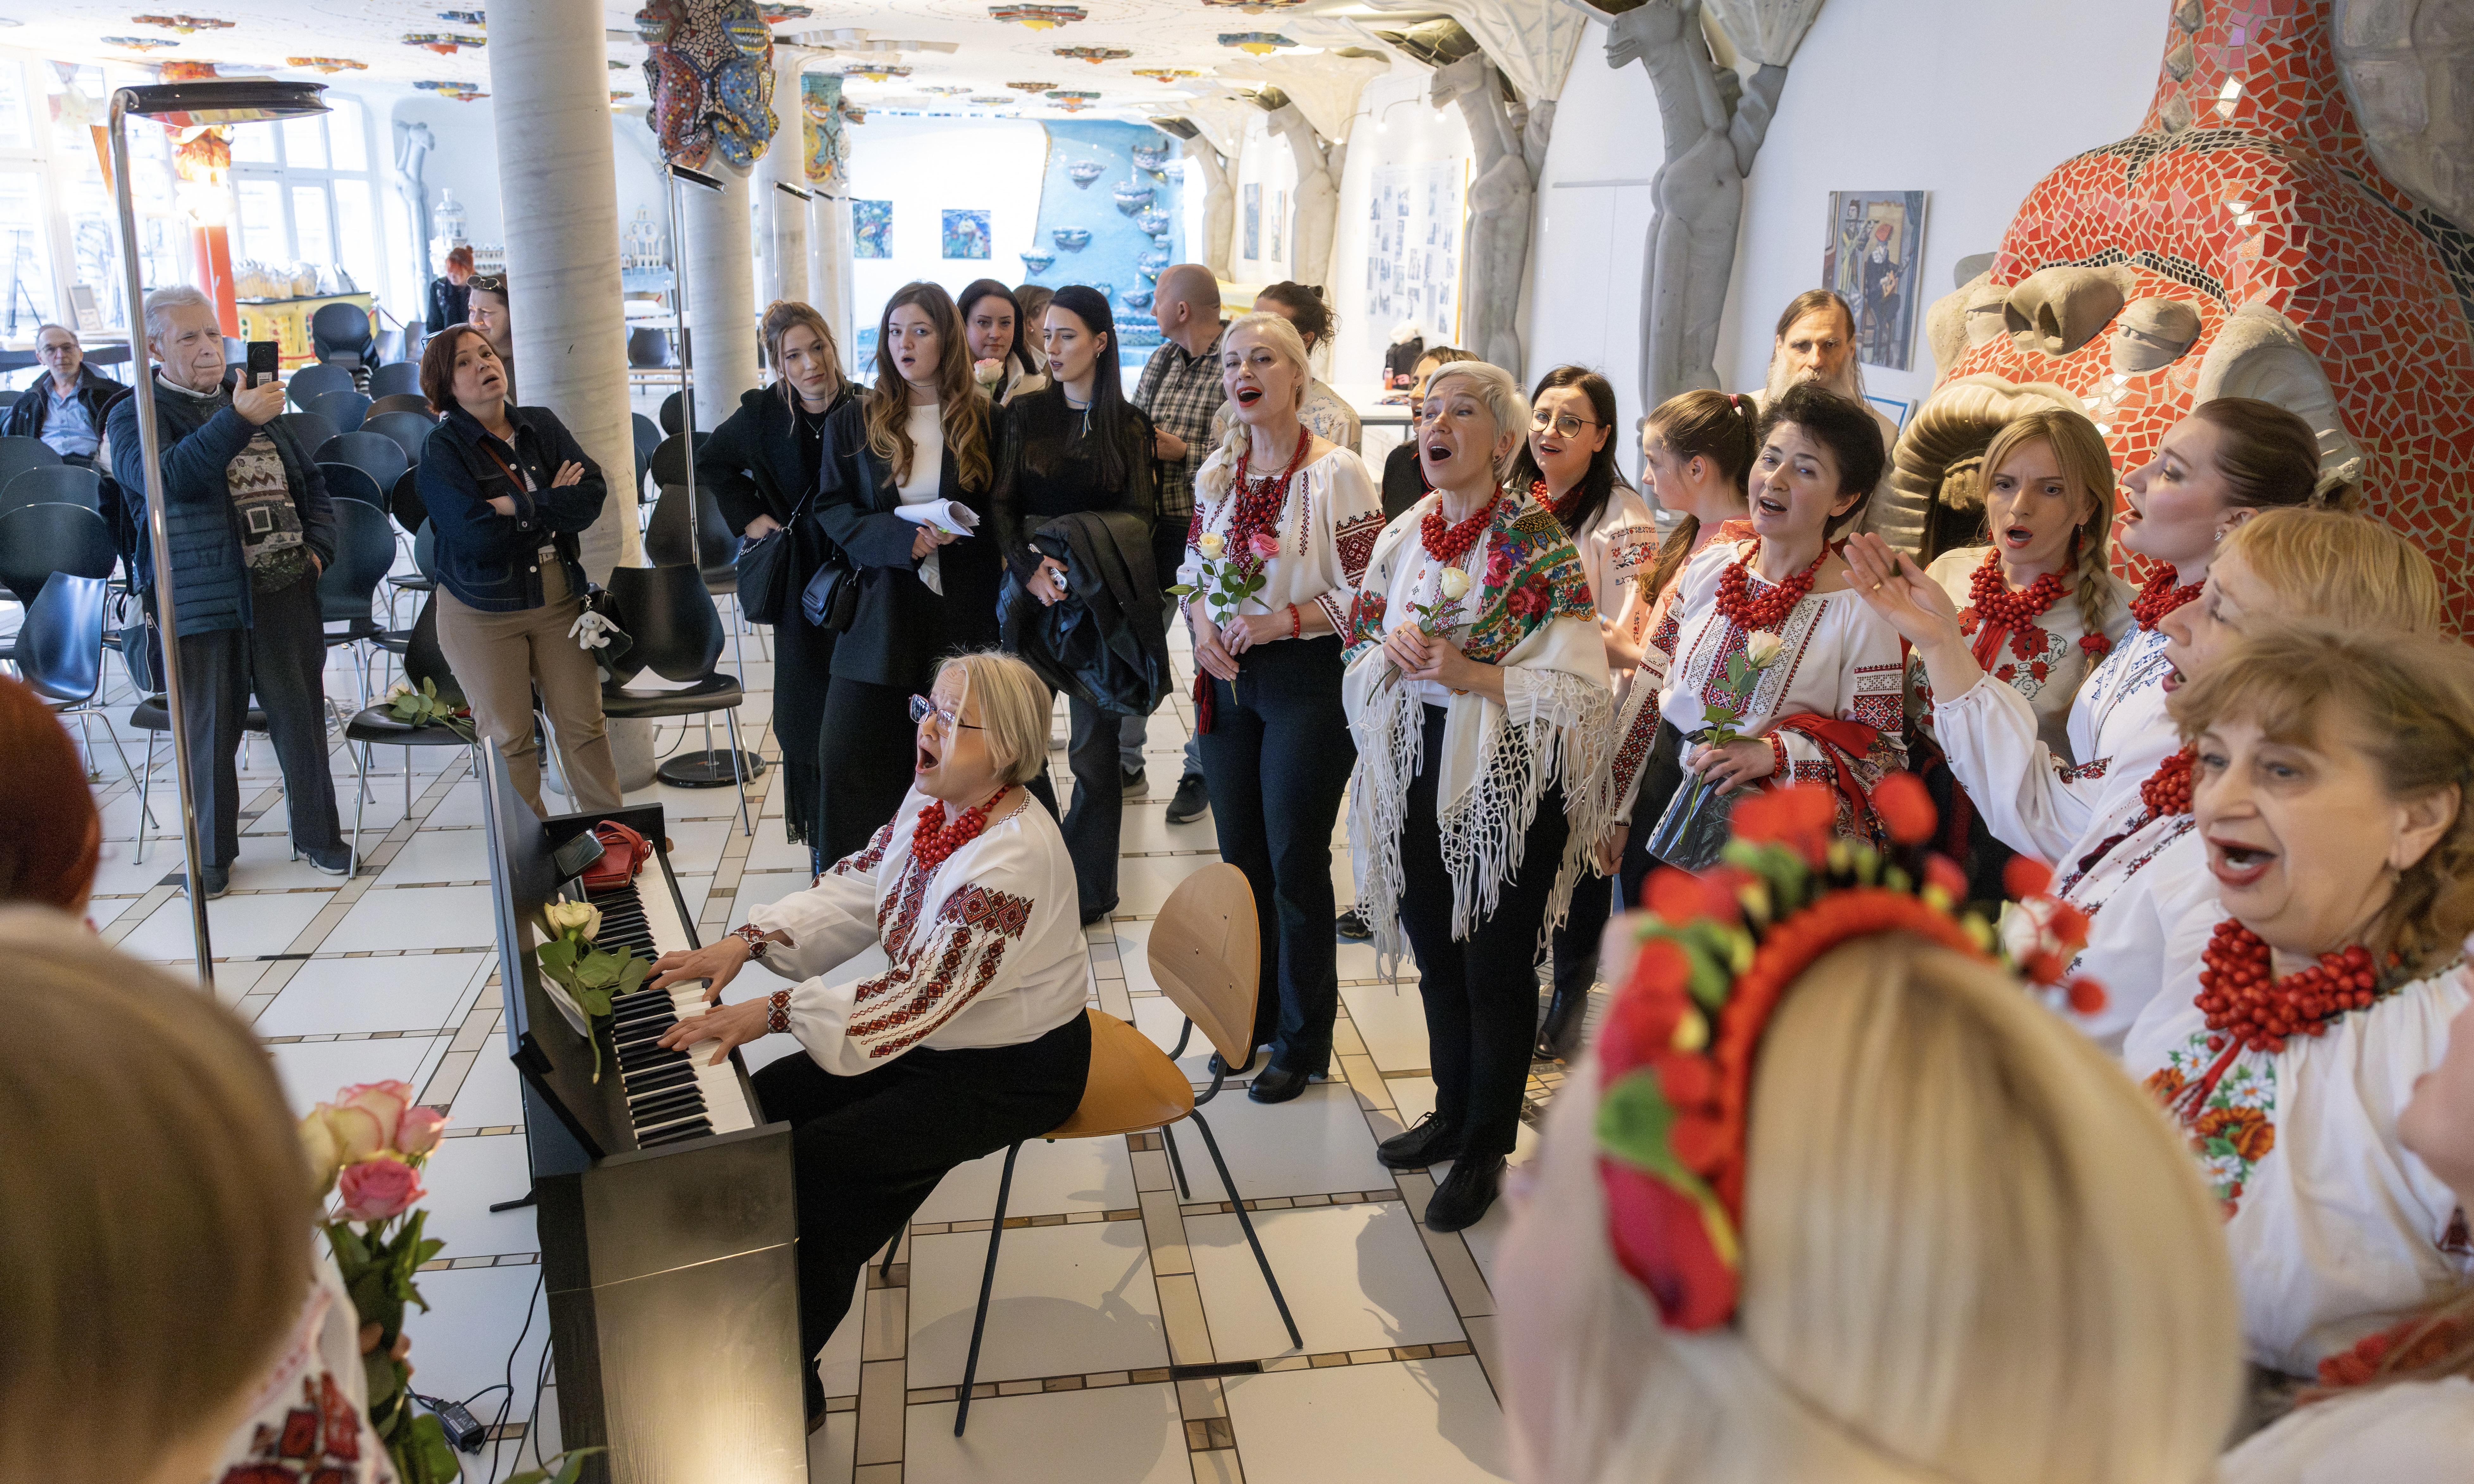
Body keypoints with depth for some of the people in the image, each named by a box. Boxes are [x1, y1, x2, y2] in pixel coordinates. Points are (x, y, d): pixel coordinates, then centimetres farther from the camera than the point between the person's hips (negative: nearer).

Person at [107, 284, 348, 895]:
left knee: (301, 713, 9)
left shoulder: (250, 397, 16)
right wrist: (236, 422, -31)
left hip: (286, 587, 4)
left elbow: (310, 476, 23)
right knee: (211, 728, 5)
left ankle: (318, 833, 23)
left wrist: (318, 545, 8)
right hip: (203, 597, -4)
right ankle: (212, 852, 19)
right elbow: (164, 477, -24)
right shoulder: (136, 416, -2)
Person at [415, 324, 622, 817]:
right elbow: (475, 534, -22)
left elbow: (592, 493, -9)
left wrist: (520, 508, -18)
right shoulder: (442, 452, -8)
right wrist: (550, 504, -12)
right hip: (483, 613, -3)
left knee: (584, 724, 6)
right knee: (508, 737, 5)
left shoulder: (543, 426, 4)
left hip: (556, 600, 3)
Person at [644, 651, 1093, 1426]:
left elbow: (917, 999, -31)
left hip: (1012, 1073, -9)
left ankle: (786, 1385, 3)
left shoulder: (1013, 862, -31)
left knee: (811, 1160, -17)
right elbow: (855, 887, 5)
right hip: (930, 1031, 9)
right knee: (764, 1101, -1)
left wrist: (774, 1011, -28)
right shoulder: (932, 801, -3)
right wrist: (747, 942, -8)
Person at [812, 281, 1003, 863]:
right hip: (879, 611, 1)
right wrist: (900, 538, -14)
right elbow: (831, 509, 2)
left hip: (963, 614, 0)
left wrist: (960, 533, -11)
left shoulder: (983, 420, 3)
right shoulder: (853, 421, 5)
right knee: (848, 753, -2)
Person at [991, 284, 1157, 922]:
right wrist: (1029, 569, -13)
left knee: (1094, 744, 1)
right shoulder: (1024, 413, 8)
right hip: (1031, 588, 2)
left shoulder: (1129, 425, 4)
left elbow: (1139, 516, 1)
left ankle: (1088, 887, 11)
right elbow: (1000, 505, 5)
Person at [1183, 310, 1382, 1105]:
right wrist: (1202, 625, -3)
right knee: (1239, 855, 15)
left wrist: (1285, 620, -22)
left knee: (1295, 862, 2)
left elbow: (1368, 589, -12)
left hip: (1305, 680, -6)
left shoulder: (1337, 471, -11)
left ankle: (1302, 1040, 18)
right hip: (1227, 679, 6)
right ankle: (1251, 1016, 32)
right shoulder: (1218, 469, 8)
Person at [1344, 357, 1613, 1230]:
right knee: (1438, 957, 17)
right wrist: (1392, 650, -10)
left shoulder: (1541, 547, -13)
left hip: (1509, 788, -5)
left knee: (1497, 970, 6)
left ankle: (1486, 1149, 25)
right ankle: (1452, 1113, 38)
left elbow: (1582, 687, -17)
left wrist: (1473, 674, -24)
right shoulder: (1402, 537, 5)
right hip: (1418, 775, 6)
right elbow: (1358, 658, 12)